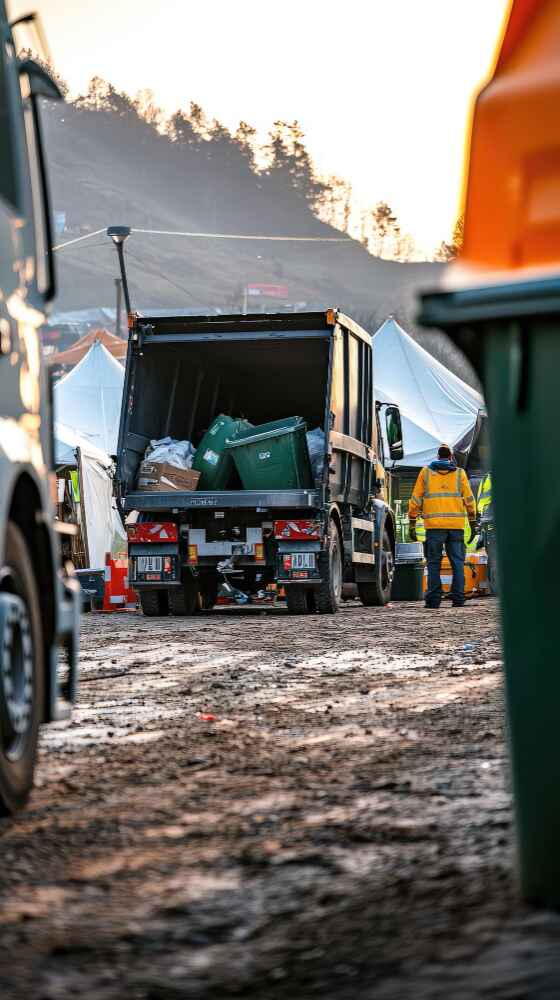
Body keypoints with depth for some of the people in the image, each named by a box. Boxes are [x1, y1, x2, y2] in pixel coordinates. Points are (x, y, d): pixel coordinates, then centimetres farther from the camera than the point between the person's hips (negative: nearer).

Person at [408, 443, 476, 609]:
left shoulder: (426, 473, 9)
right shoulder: (459, 473, 9)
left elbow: (416, 499, 6)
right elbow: (469, 499, 7)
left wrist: (412, 523, 9)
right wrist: (473, 523, 12)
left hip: (434, 526, 0)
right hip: (456, 525, 1)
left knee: (434, 563, 3)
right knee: (457, 562, 5)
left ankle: (434, 599, -3)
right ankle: (458, 598, 0)